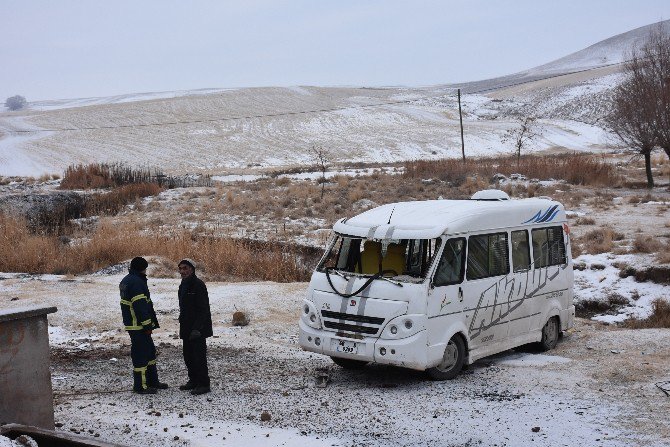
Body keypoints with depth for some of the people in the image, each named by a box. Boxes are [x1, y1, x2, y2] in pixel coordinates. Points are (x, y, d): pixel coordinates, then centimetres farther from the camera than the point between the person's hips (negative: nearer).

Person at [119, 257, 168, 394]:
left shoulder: (126, 281, 16)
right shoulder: (136, 282, -19)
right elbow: (140, 306, -23)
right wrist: (147, 325, -19)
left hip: (131, 323, 11)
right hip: (139, 326, -11)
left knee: (150, 351, 19)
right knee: (141, 354, -4)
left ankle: (152, 381, 28)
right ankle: (140, 386, 2)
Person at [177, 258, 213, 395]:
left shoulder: (198, 285, -15)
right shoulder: (183, 285, 14)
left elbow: (203, 309, -20)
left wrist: (197, 328, -25)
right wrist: (182, 325, 18)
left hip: (198, 329, -9)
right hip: (186, 328, 9)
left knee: (199, 356, -7)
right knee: (188, 356, 15)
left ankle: (204, 384, -1)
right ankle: (193, 380, 26)